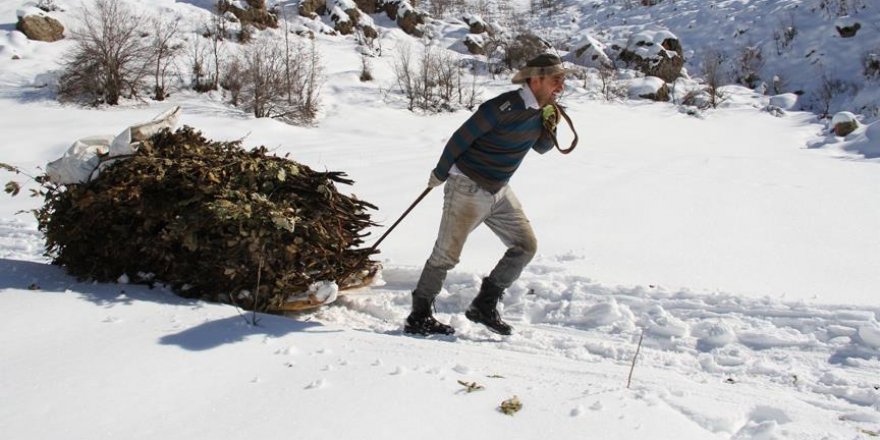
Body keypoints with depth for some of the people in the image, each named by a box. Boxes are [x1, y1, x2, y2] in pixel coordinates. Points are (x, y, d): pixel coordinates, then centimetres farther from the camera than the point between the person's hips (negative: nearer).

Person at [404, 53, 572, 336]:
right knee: (447, 254, -3)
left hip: (499, 191, 8)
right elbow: (462, 136, -17)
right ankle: (418, 317, 11)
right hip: (468, 187, -8)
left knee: (526, 245, 5)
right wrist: (440, 173, -7)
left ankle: (485, 307, 14)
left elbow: (541, 147, 17)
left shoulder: (542, 109, 2)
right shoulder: (505, 107, -23)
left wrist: (550, 125, -5)